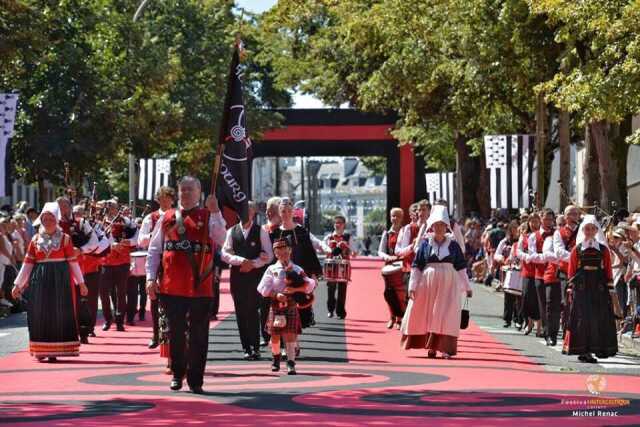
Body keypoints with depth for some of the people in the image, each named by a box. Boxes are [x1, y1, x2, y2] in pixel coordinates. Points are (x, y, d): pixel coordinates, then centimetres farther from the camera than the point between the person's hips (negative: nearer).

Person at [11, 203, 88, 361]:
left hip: (61, 279, -2)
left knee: (59, 312, -1)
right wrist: (18, 284, 6)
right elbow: (28, 263, 9)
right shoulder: (35, 239, 8)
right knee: (40, 313, 3)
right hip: (40, 280, 2)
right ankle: (41, 350, 12)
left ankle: (55, 350, 6)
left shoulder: (65, 238, 2)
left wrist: (81, 282, 2)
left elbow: (73, 262, 2)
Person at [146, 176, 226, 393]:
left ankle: (195, 379, 9)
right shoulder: (167, 218, 11)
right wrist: (151, 278, 4)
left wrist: (215, 212, -24)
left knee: (198, 334, 2)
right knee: (176, 332, 8)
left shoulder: (208, 217, 4)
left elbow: (220, 239, -15)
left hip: (200, 286, -2)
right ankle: (177, 374, 23)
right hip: (172, 286, 2)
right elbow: (154, 250, 12)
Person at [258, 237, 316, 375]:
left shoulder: (297, 270, 6)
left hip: (291, 307, -1)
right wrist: (276, 295, -16)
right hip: (276, 306, 1)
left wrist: (295, 289, -17)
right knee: (275, 336, 9)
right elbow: (263, 288, -2)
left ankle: (291, 363, -11)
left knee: (290, 335, -10)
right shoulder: (271, 269, 5)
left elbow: (310, 285, -3)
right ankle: (276, 358, 33)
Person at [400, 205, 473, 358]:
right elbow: (416, 267, 3)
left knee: (446, 316, -5)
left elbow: (461, 267, 7)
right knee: (428, 314, 3)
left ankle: (445, 347, -4)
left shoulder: (453, 245, 3)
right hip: (428, 283, 0)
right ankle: (431, 346, 13)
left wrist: (467, 287, 7)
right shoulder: (425, 244, 2)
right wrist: (412, 286, -3)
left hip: (448, 284, 0)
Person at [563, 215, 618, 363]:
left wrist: (610, 290, 3)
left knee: (599, 318, -1)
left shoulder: (603, 250, 8)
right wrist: (571, 289, 1)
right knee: (582, 317, -2)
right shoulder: (577, 250, 7)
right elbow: (571, 271, 7)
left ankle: (598, 348, 8)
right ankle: (582, 350, 1)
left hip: (599, 288, 1)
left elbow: (608, 271, 7)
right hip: (581, 288, -1)